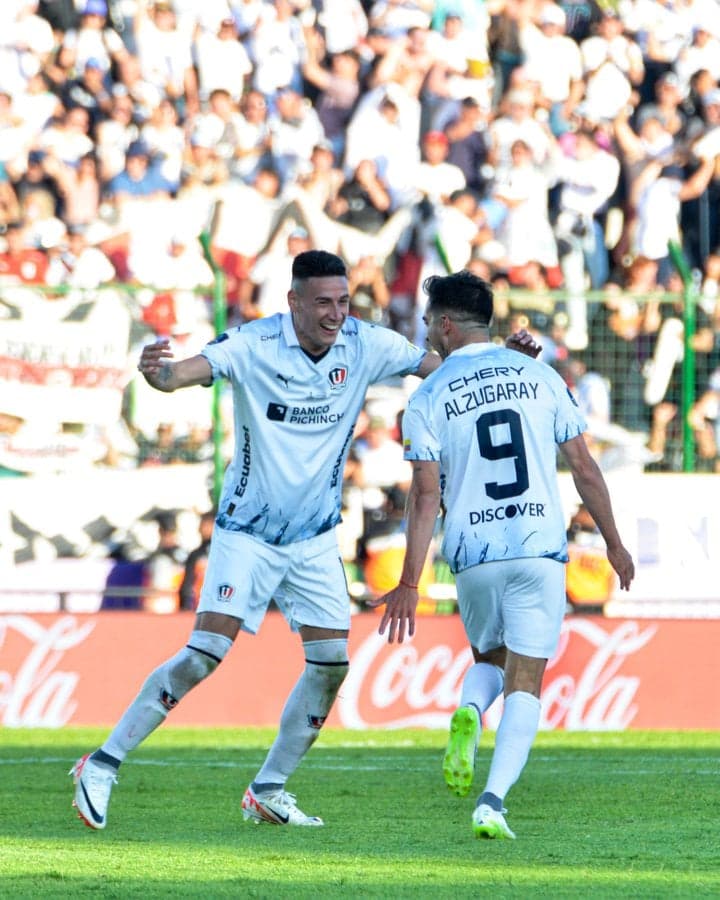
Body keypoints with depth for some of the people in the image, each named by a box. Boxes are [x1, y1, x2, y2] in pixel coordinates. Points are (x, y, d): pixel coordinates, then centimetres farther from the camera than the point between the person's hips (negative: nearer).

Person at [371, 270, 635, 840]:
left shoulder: (429, 399, 0)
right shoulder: (538, 376, 6)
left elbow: (425, 496, -6)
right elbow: (583, 467, 7)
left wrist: (409, 584, -5)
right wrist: (613, 542, 17)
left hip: (473, 553, 0)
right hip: (541, 548, 0)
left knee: (489, 658, 25)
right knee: (525, 682, 1)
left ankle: (469, 712, -8)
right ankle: (493, 802, -15)